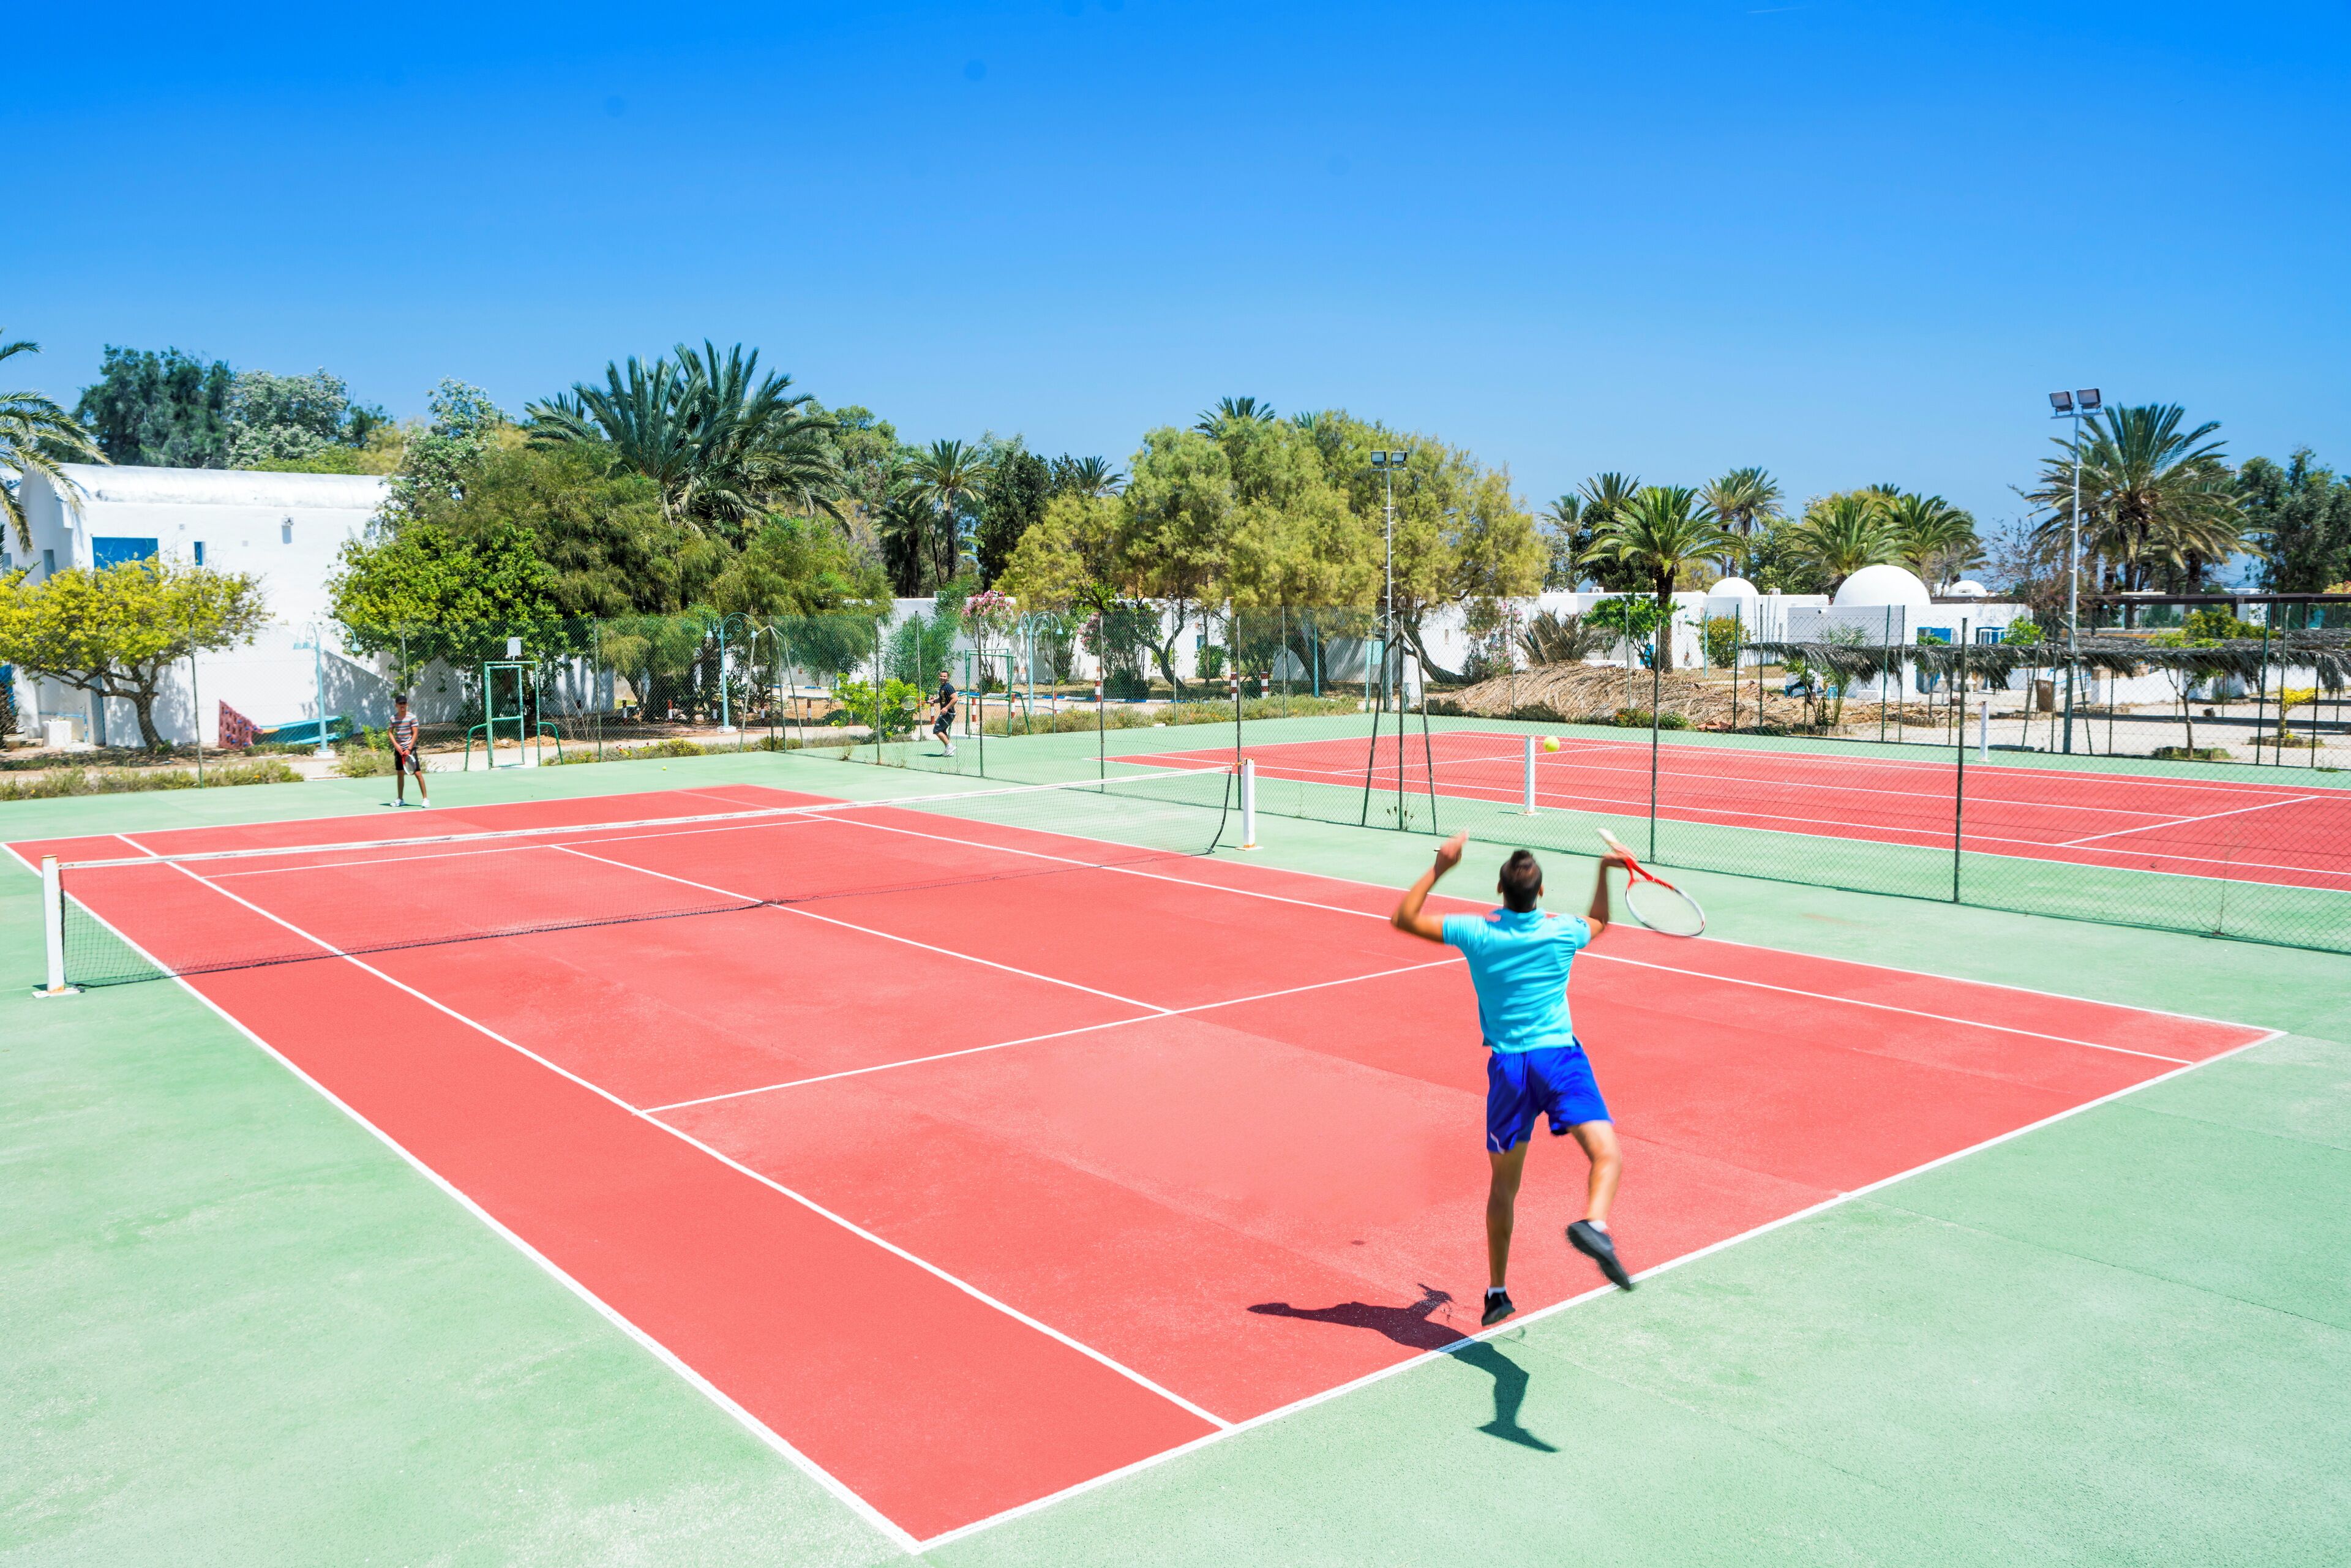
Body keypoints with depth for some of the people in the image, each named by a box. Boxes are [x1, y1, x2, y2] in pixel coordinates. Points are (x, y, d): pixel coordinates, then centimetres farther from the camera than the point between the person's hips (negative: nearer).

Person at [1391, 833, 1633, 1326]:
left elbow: (1403, 918, 5)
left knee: (1503, 1186, 14)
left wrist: (1440, 868, 6)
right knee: (1606, 1154, -13)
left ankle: (1496, 1292, 21)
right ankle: (1594, 1224, -46)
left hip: (1507, 1065, 2)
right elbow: (1599, 921, 27)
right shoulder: (1562, 932, 2)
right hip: (1560, 1055, -1)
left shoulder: (1477, 933, -2)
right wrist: (1605, 871, 30)